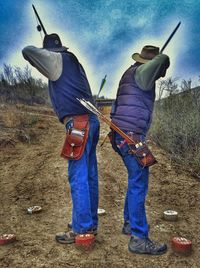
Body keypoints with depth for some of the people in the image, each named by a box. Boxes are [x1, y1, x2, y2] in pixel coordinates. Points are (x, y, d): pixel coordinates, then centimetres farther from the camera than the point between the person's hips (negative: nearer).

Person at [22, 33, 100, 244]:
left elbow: (27, 51, -6)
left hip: (78, 123, -9)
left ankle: (81, 229, 0)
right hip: (90, 120, 9)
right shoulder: (73, 61, 22)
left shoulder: (57, 60, 0)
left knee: (78, 178, -6)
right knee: (89, 175, 11)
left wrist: (42, 52, 12)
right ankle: (90, 223, 21)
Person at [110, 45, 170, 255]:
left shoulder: (132, 73, 21)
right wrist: (162, 68, -4)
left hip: (123, 135, 11)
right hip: (131, 135, -11)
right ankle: (139, 238, -5)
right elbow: (163, 59, -27)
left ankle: (129, 224, 29)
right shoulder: (140, 72, -7)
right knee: (138, 184, -9)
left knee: (136, 181, 19)